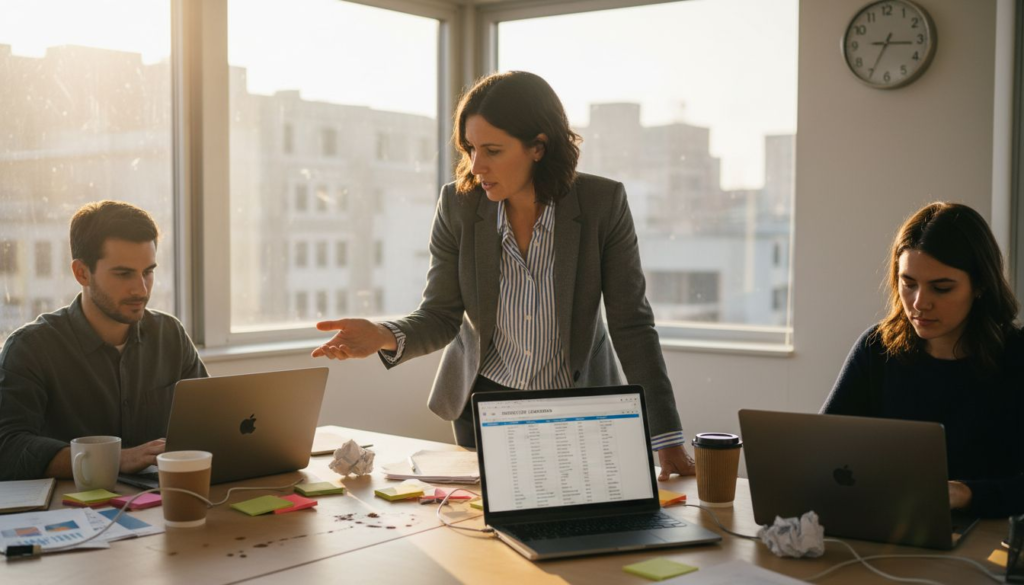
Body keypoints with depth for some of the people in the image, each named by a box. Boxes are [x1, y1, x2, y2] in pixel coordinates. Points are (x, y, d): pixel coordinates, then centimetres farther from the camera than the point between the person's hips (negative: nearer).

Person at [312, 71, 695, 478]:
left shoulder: (603, 204, -19)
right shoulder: (458, 205, -14)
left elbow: (631, 324, -16)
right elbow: (440, 317, -10)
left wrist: (667, 438, -20)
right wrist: (385, 337, -33)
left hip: (577, 407, -1)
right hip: (483, 401, 2)